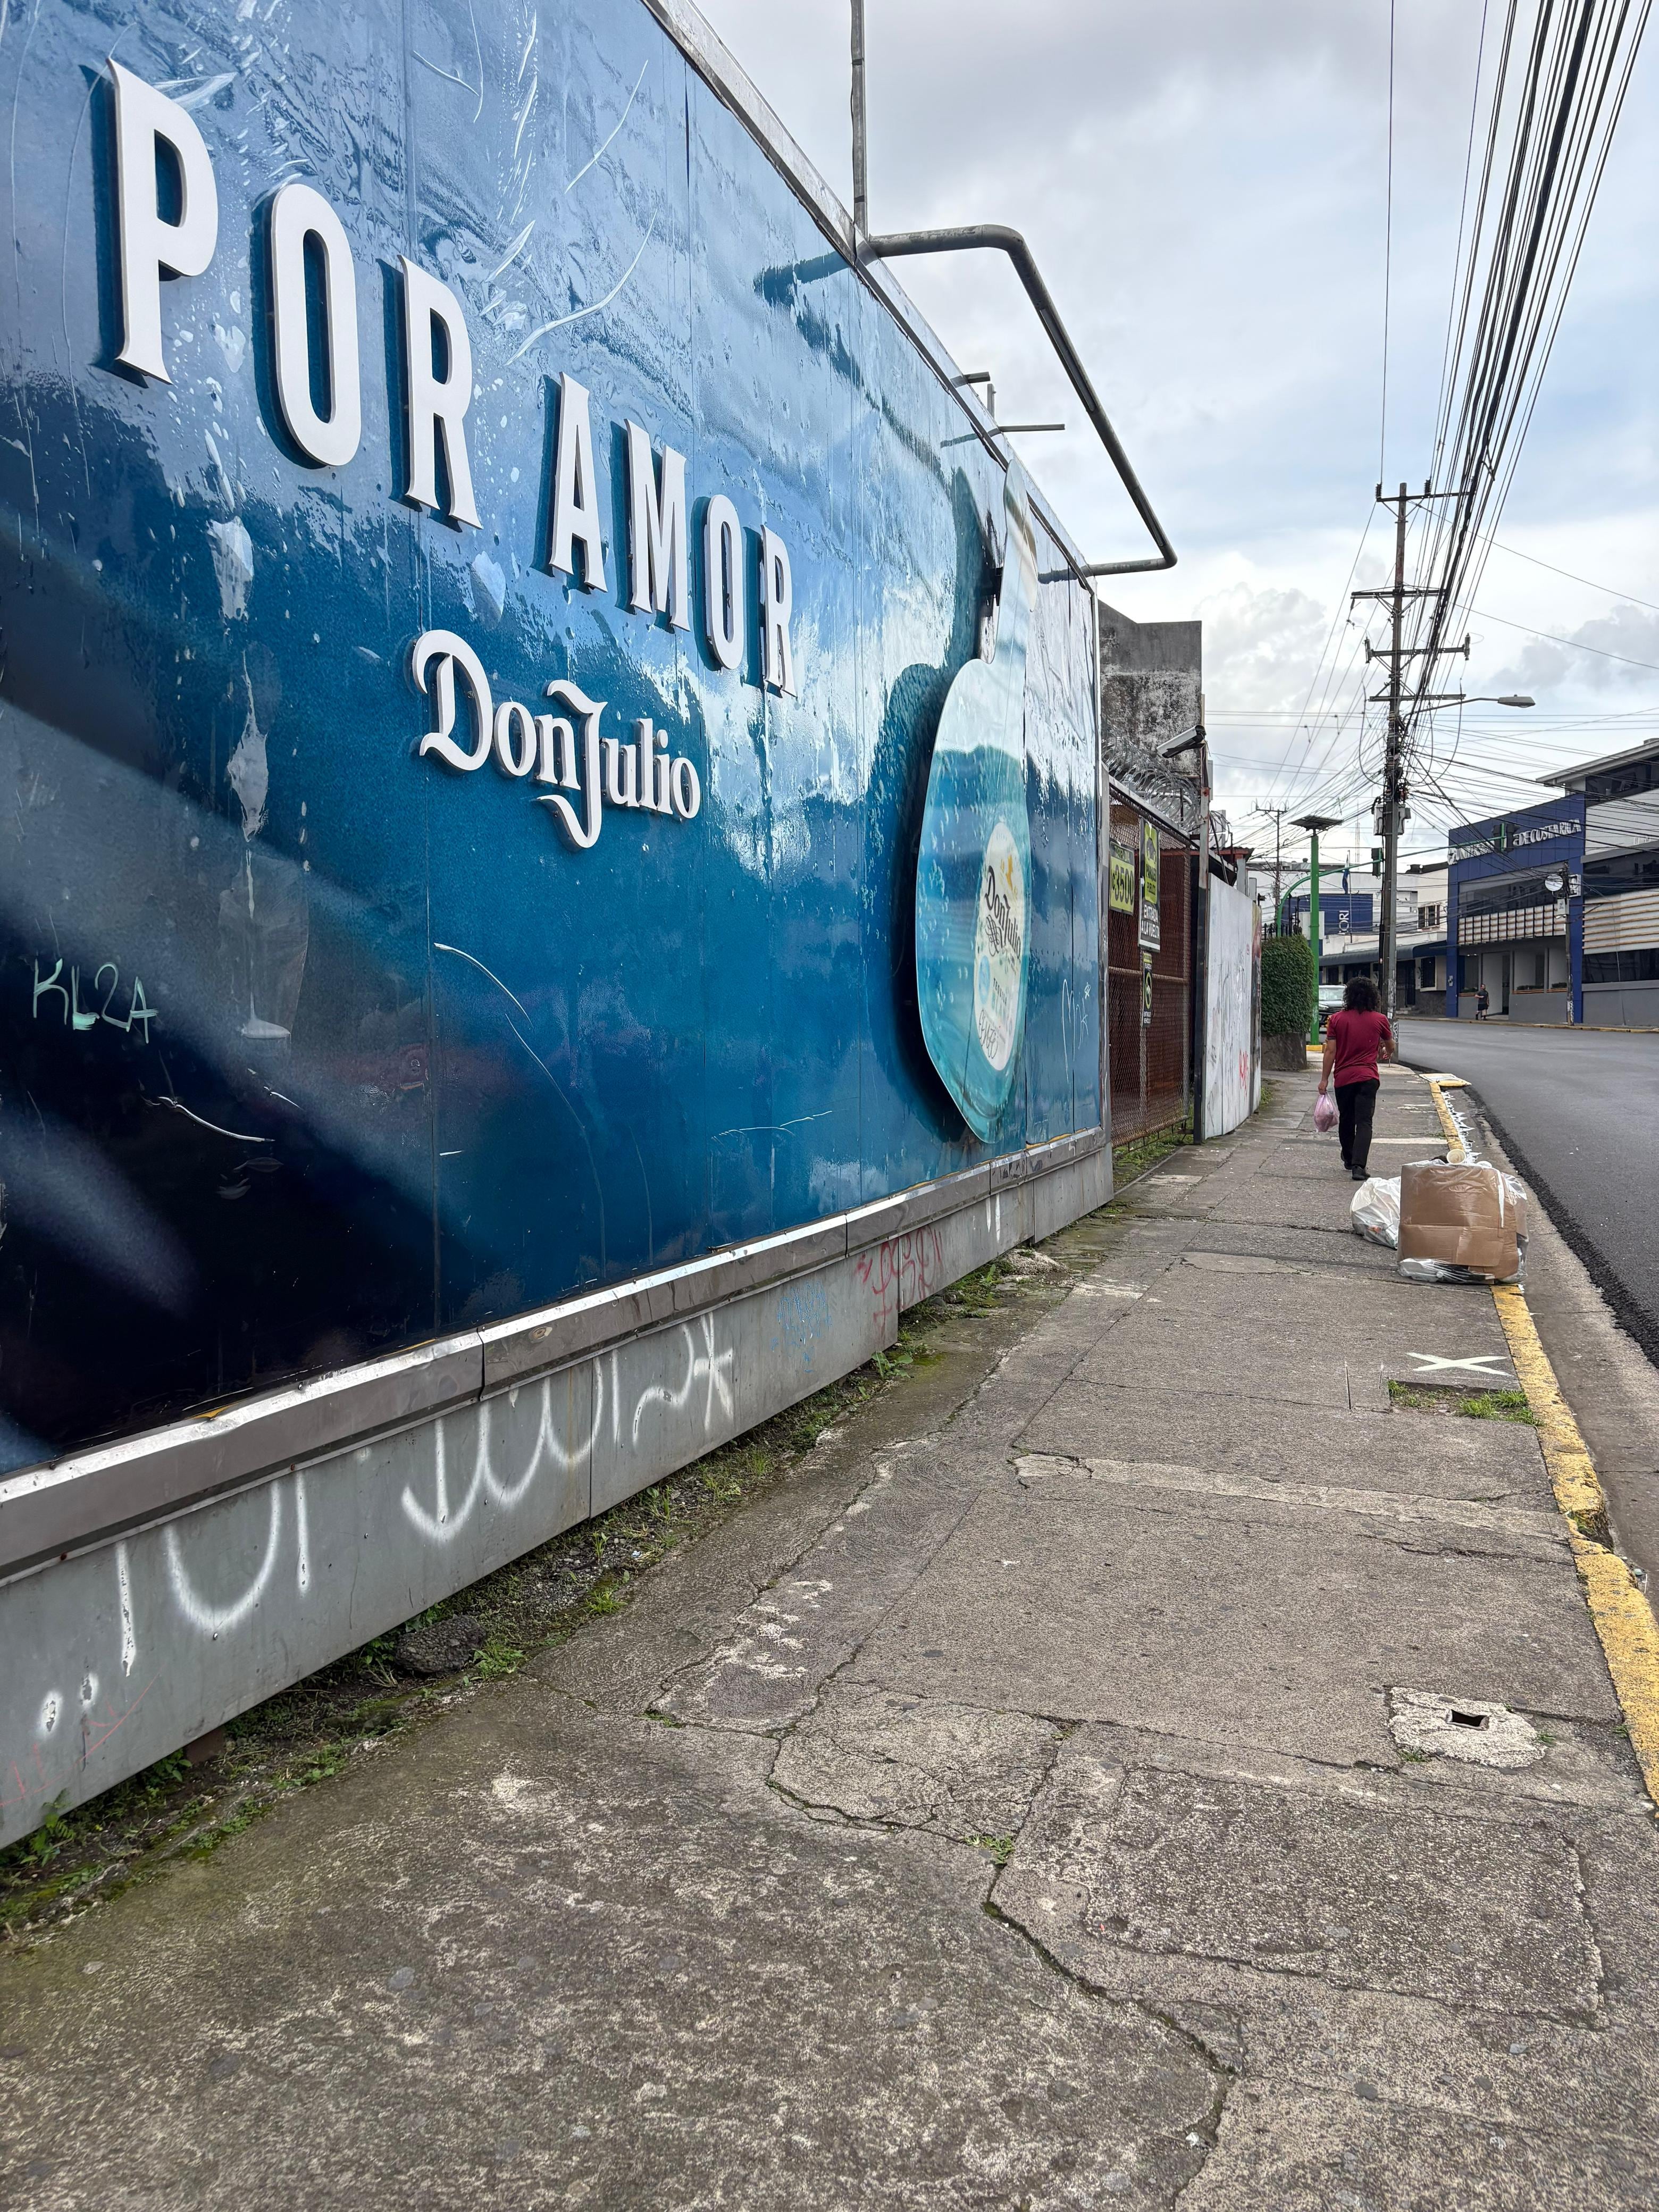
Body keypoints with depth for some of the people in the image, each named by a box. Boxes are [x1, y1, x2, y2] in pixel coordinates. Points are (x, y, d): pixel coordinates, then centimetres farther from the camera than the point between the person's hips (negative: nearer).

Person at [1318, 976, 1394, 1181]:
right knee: (1364, 1122, -6)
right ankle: (1358, 1165, -20)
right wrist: (1387, 1053, 42)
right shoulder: (1379, 1019, 1)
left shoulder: (1337, 1019, -1)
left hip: (1343, 1078, 1)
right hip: (1368, 1078, -1)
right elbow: (1391, 1046, 18)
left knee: (1346, 1120, 17)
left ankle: (1349, 1159, 34)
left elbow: (1330, 1051, -3)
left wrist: (1324, 1079, 3)